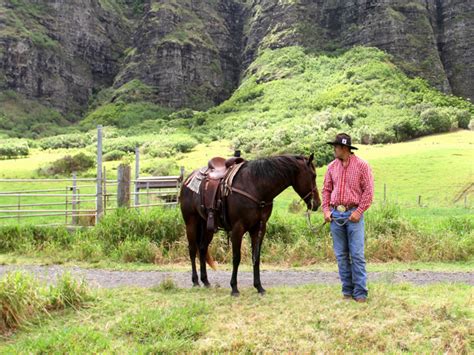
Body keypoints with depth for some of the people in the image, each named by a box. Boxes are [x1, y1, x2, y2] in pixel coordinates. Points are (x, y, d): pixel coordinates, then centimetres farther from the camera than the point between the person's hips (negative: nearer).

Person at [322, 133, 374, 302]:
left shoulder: (362, 165, -3)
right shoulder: (332, 166, 9)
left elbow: (368, 191, -6)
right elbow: (326, 189, 13)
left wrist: (359, 211, -13)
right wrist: (326, 210, 2)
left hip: (353, 214, -4)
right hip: (335, 214, 4)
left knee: (357, 255, -4)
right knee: (341, 255, 8)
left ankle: (360, 292, 3)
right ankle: (347, 290, 17)